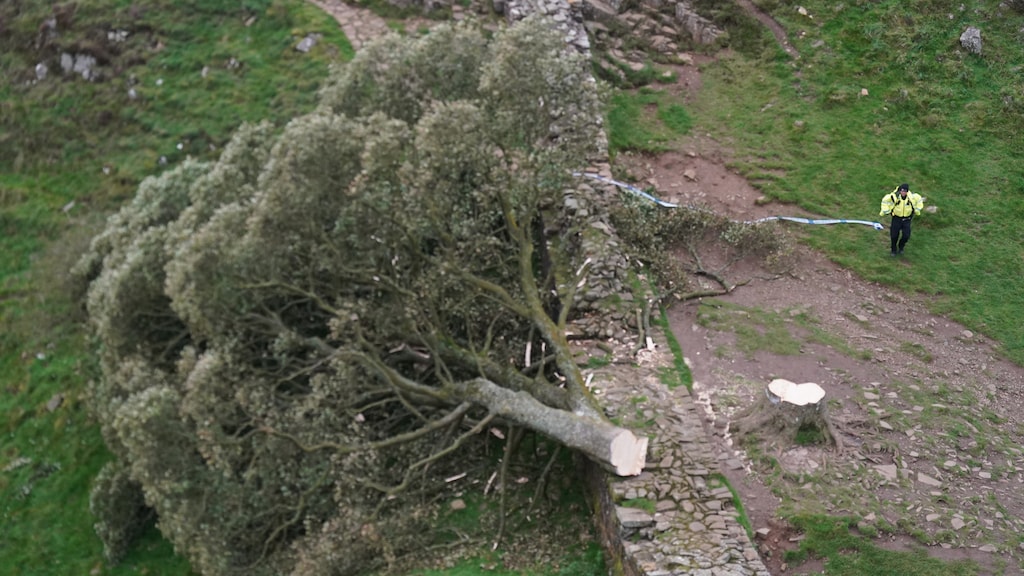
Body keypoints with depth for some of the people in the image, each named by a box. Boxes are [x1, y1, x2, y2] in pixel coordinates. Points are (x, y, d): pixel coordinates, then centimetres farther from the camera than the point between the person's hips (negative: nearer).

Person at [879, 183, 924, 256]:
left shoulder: (912, 197, -16)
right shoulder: (894, 197, -22)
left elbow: (919, 200, 7)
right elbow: (885, 200, -4)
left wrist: (917, 210, 7)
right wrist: (885, 210, -4)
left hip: (907, 219, 1)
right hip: (896, 218, -1)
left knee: (906, 236, -6)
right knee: (894, 235, 3)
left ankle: (901, 247, 27)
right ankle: (893, 250, 30)